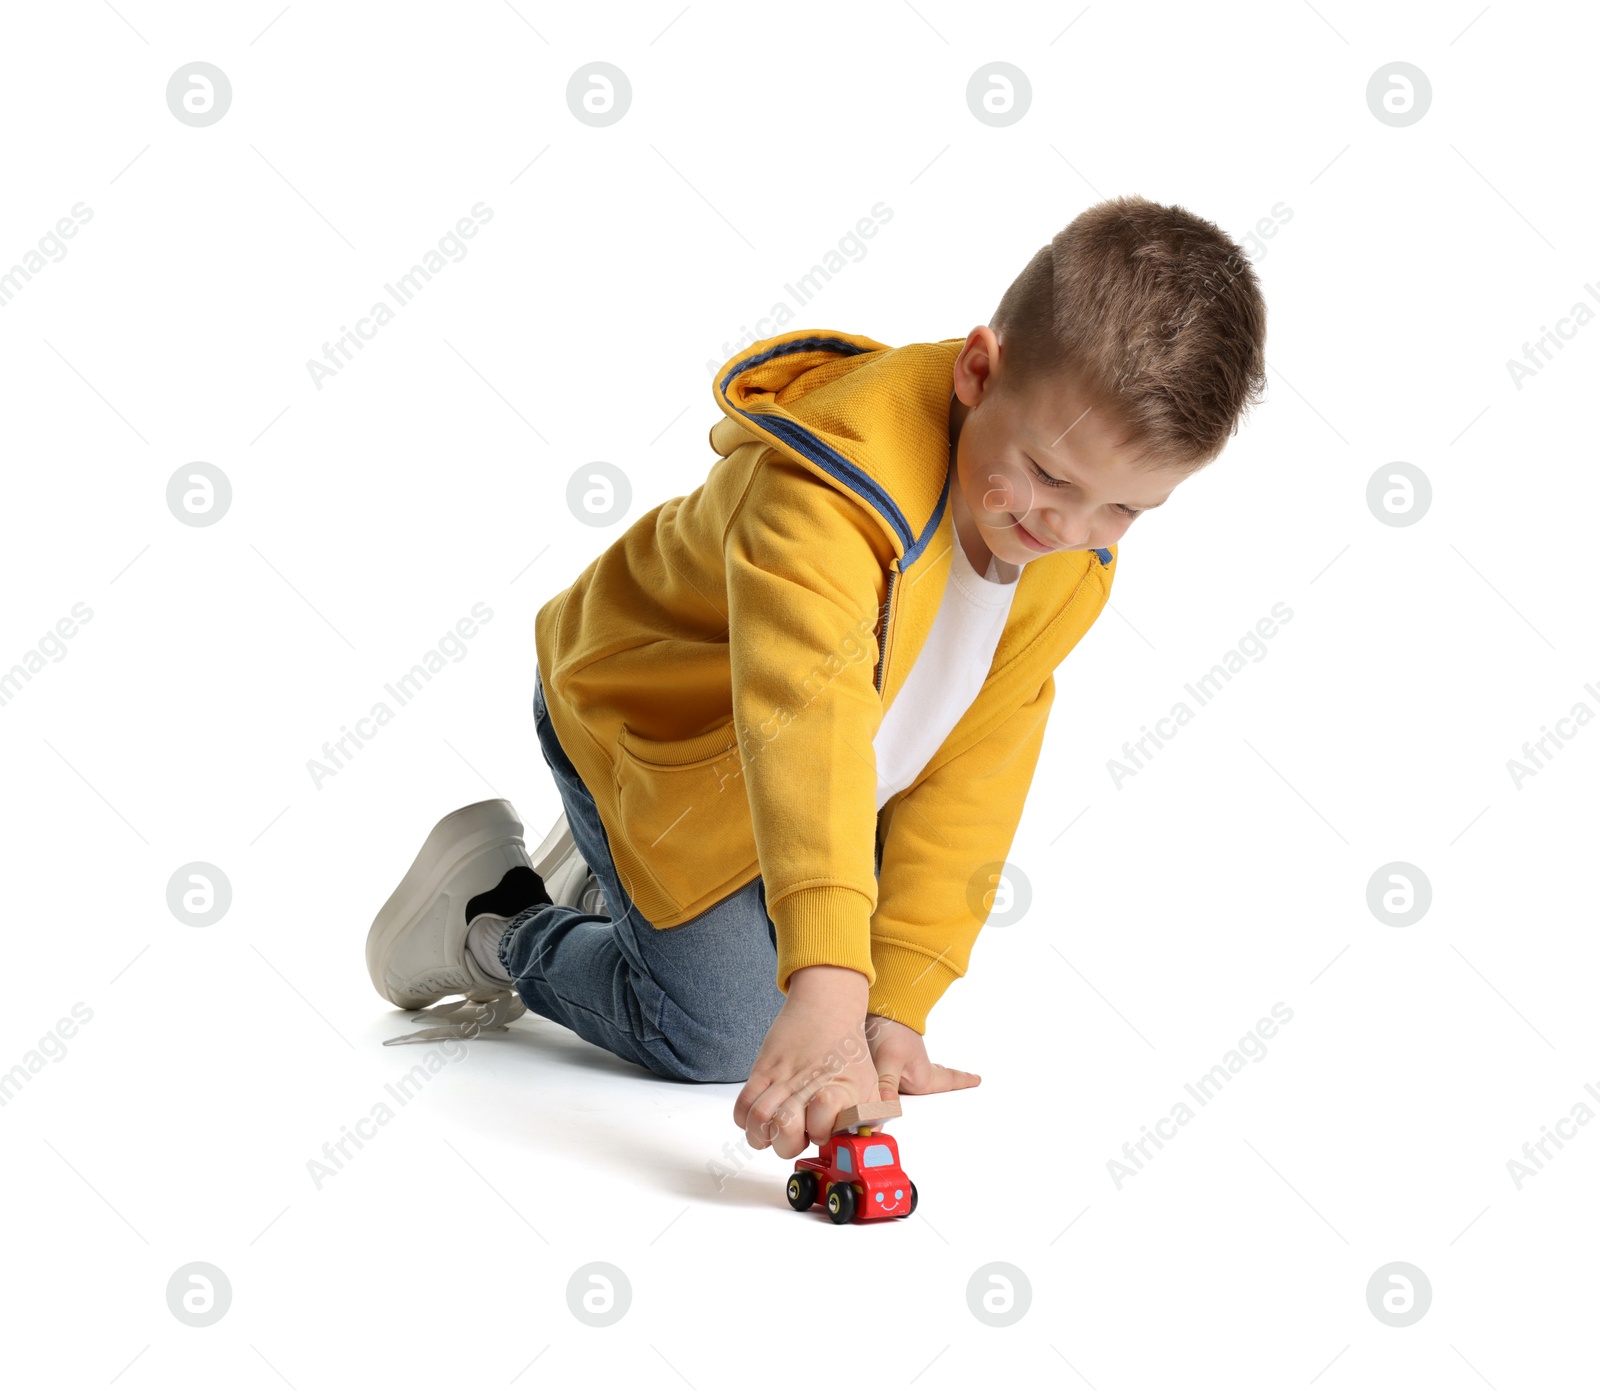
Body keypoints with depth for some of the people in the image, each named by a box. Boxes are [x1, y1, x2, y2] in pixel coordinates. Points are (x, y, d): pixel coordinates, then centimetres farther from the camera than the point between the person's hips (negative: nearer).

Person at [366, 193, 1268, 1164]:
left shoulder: (1077, 560, -17)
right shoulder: (831, 488, -41)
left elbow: (972, 771, -14)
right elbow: (803, 720, -55)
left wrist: (899, 1004, -18)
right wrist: (825, 993, -65)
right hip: (653, 726, -7)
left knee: (850, 1013, 9)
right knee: (722, 1037, -13)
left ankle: (609, 880, 31)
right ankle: (490, 924, 13)